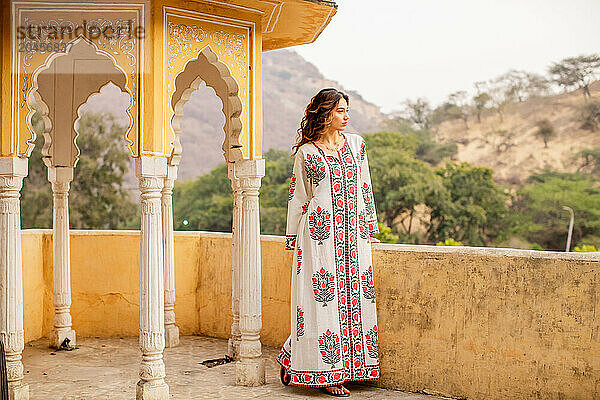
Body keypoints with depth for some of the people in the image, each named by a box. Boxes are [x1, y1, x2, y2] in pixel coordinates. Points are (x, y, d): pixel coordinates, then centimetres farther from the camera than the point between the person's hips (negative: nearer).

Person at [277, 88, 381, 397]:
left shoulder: (355, 144, 13)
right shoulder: (306, 152, 2)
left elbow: (365, 188, 16)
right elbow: (298, 197, 6)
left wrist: (370, 228, 15)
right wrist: (294, 238, 5)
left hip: (351, 234, 4)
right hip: (320, 233, -4)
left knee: (353, 295, 1)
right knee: (324, 298, -5)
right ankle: (327, 375, 9)